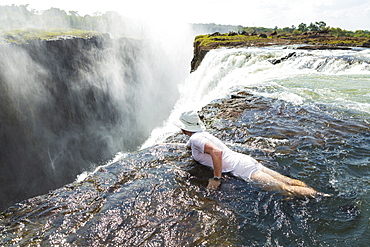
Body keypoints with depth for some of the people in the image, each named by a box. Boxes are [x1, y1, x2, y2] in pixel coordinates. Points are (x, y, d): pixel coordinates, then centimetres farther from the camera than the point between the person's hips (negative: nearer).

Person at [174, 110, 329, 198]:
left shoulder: (195, 138, -12)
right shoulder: (200, 133, 18)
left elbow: (216, 152, -32)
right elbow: (188, 146, 44)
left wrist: (216, 178, -24)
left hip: (240, 167, -9)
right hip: (244, 160, 9)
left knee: (285, 189, -11)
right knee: (289, 182, 4)